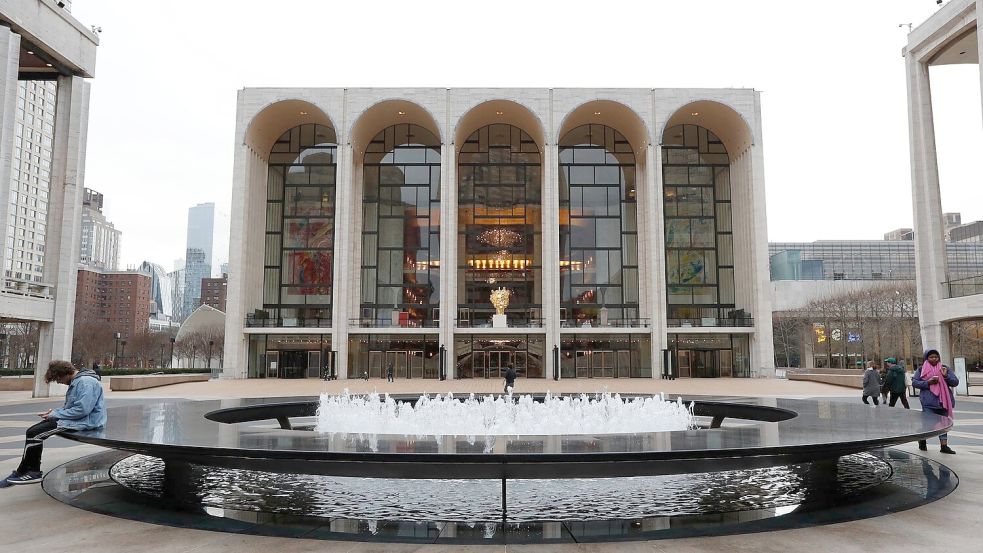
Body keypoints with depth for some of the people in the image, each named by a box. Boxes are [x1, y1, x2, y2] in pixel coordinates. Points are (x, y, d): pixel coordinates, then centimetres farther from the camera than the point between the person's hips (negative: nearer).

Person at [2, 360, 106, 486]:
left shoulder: (86, 382, -20)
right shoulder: (76, 381, 14)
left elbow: (82, 409, -26)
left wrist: (55, 414, -14)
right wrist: (54, 412, 1)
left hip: (84, 422, -11)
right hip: (73, 418, 11)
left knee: (34, 433, -11)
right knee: (33, 431, 7)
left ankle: (21, 472, 6)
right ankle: (33, 471, 9)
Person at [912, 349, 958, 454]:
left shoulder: (944, 369, 10)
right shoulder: (921, 369, 2)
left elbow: (956, 382, 5)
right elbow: (914, 382, 0)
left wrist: (946, 376, -13)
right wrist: (927, 382, -14)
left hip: (943, 401, 3)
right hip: (929, 402, -3)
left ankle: (944, 445, 11)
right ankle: (922, 440, 20)